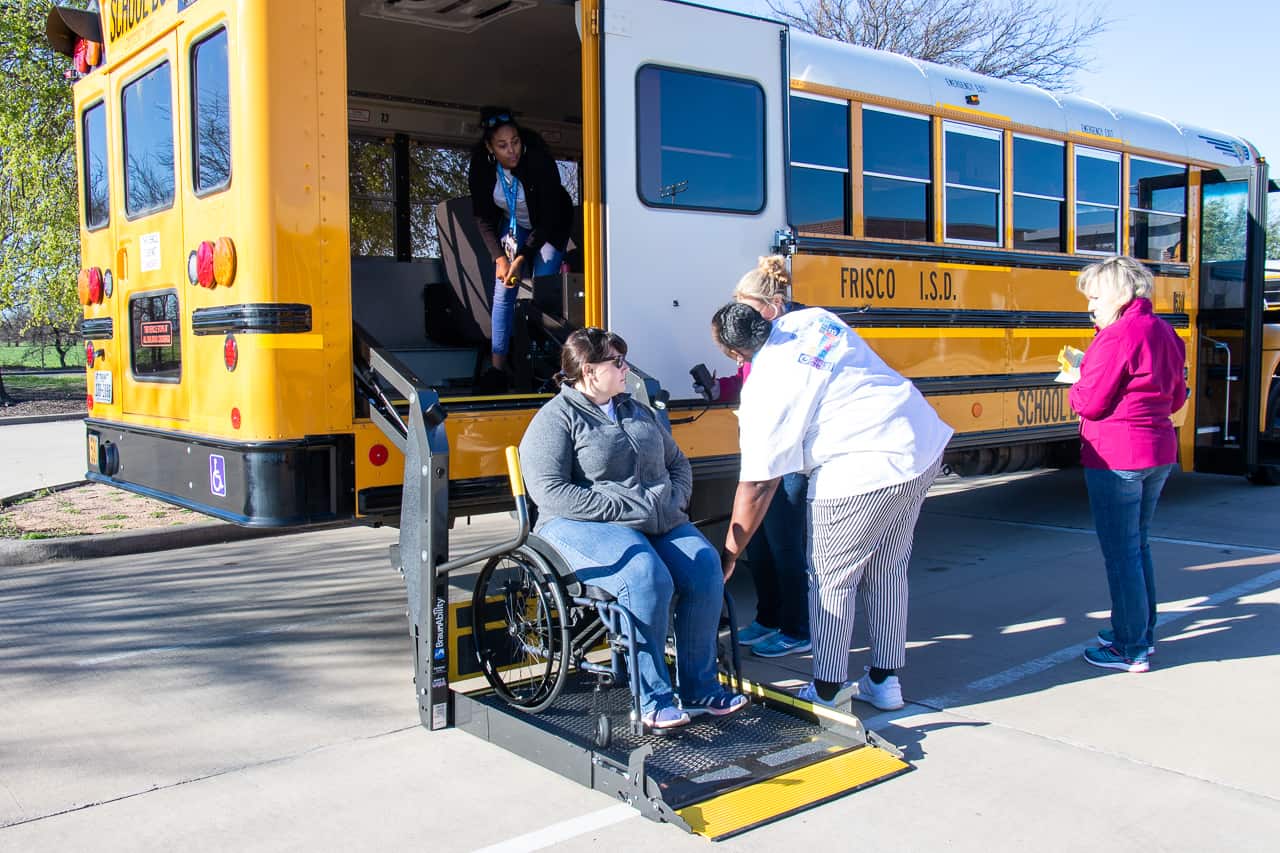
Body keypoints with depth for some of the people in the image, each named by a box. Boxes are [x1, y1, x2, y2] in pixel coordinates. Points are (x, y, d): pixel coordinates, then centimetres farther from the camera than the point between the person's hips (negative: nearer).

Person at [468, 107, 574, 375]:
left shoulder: (540, 161, -32)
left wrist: (522, 258, -28)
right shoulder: (481, 166, -21)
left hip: (549, 227, -3)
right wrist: (500, 258, -21)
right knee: (504, 290, -6)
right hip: (512, 224, 3)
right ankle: (498, 365, -2)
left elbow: (549, 217, -26)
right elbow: (483, 218, -11)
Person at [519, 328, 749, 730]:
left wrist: (675, 503, 5)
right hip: (585, 527, -7)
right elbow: (549, 491, -15)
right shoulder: (556, 419, -2)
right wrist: (622, 510, -18)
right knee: (647, 577, -35)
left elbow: (678, 463, 27)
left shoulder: (637, 411, 22)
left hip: (659, 523, 7)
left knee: (705, 565, -21)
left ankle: (699, 688, -10)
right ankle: (654, 700, -21)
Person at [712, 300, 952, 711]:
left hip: (864, 471, -8)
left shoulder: (764, 391, -12)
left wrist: (728, 555, -2)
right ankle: (884, 681, 30)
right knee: (888, 572, 20)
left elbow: (757, 485, -10)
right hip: (924, 445, 9)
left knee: (830, 581, 10)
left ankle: (828, 690, 19)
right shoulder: (811, 318, 7)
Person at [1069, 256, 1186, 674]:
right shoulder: (1165, 333, 11)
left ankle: (1131, 650, 5)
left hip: (1116, 460, -9)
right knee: (1138, 546, 20)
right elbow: (1175, 398, 18)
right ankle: (1141, 632, 30)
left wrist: (1076, 386, 3)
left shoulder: (1117, 337, -18)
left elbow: (1089, 403, -17)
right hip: (1159, 454, 9)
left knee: (1121, 554, -1)